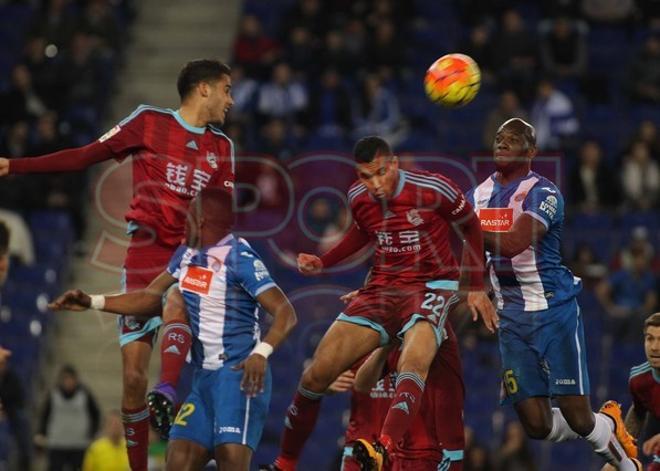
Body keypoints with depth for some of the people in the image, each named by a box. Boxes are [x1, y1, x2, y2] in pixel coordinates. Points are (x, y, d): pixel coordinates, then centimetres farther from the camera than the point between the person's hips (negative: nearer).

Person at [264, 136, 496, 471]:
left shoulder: (433, 189, -16)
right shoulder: (358, 197, -1)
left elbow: (471, 228, 1)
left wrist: (475, 288, 3)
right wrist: (322, 263, 8)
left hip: (430, 288, -5)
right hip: (382, 289, 5)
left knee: (413, 363, -37)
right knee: (317, 373, -5)